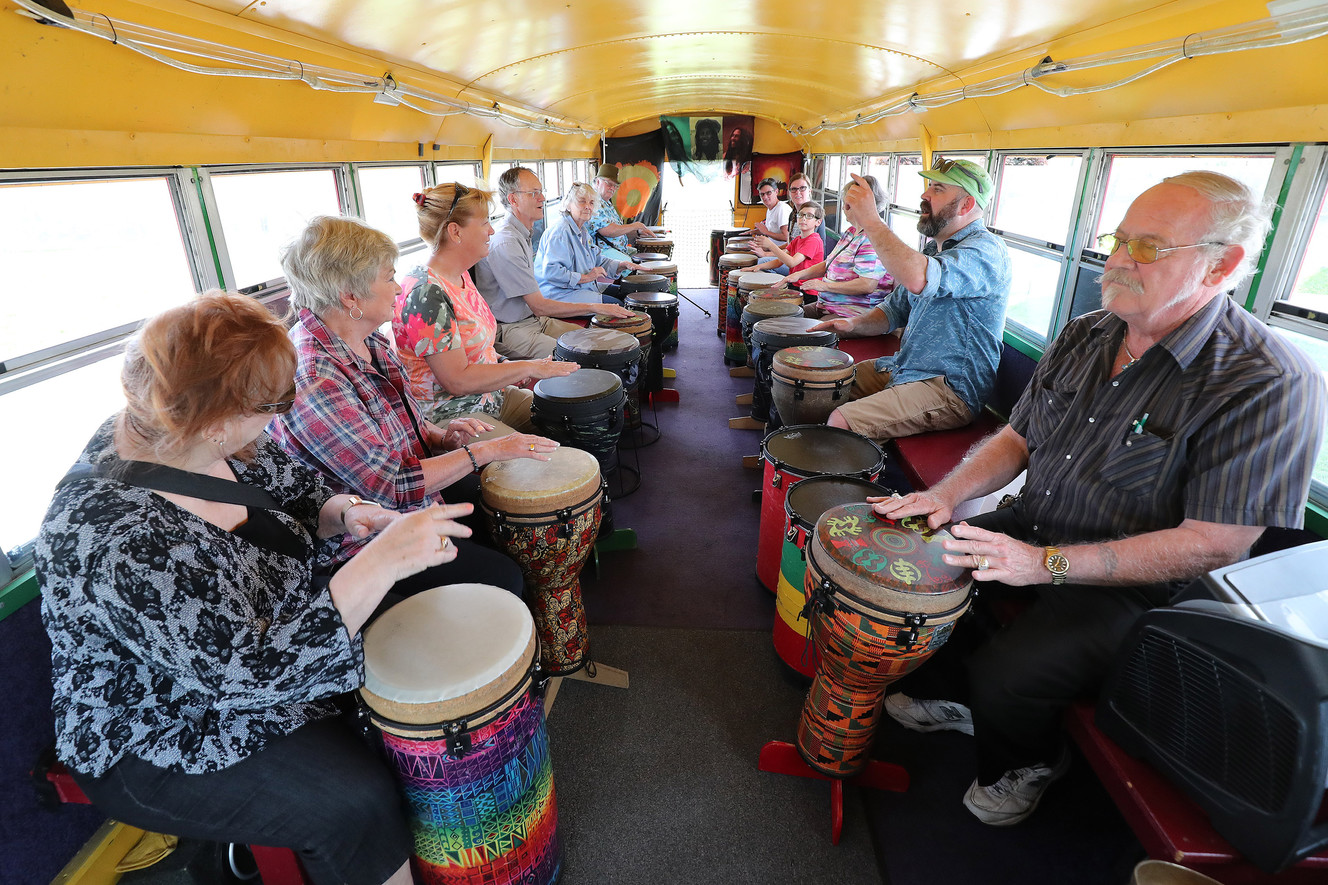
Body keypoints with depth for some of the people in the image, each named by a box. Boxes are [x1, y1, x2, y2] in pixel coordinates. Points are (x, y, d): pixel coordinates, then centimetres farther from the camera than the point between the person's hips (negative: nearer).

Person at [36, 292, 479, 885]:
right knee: (357, 802, -20)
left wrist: (346, 513, -17)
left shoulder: (202, 439, -11)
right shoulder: (120, 538, -36)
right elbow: (251, 669, -36)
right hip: (162, 744, -8)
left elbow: (297, 491, 4)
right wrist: (382, 561, -41)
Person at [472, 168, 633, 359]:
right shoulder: (505, 243, -21)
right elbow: (539, 306, -21)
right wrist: (594, 307, -18)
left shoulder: (523, 234, 13)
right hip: (507, 331, -10)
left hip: (534, 320, 10)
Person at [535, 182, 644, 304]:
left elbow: (597, 260, 24)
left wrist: (623, 265, 8)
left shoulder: (582, 230, 15)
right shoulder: (560, 231, -18)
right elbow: (551, 271, -28)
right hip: (561, 293, -11)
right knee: (615, 305, -22)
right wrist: (585, 277, -25)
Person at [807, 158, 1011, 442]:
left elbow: (919, 279, -37)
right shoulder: (934, 248, 17)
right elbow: (896, 307, 23)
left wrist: (870, 221, -29)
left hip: (950, 390, -9)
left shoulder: (986, 250, -15)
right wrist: (855, 324, 1)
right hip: (902, 368, 10)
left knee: (841, 422, -28)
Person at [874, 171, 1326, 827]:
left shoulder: (1268, 384, -21)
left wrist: (1049, 563, -28)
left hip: (1124, 584, -6)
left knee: (1002, 679, -24)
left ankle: (1029, 764, 16)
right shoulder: (1084, 336, 1)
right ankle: (953, 699, 23)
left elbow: (1214, 544, -22)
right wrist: (947, 494, -12)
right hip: (1030, 530, 7)